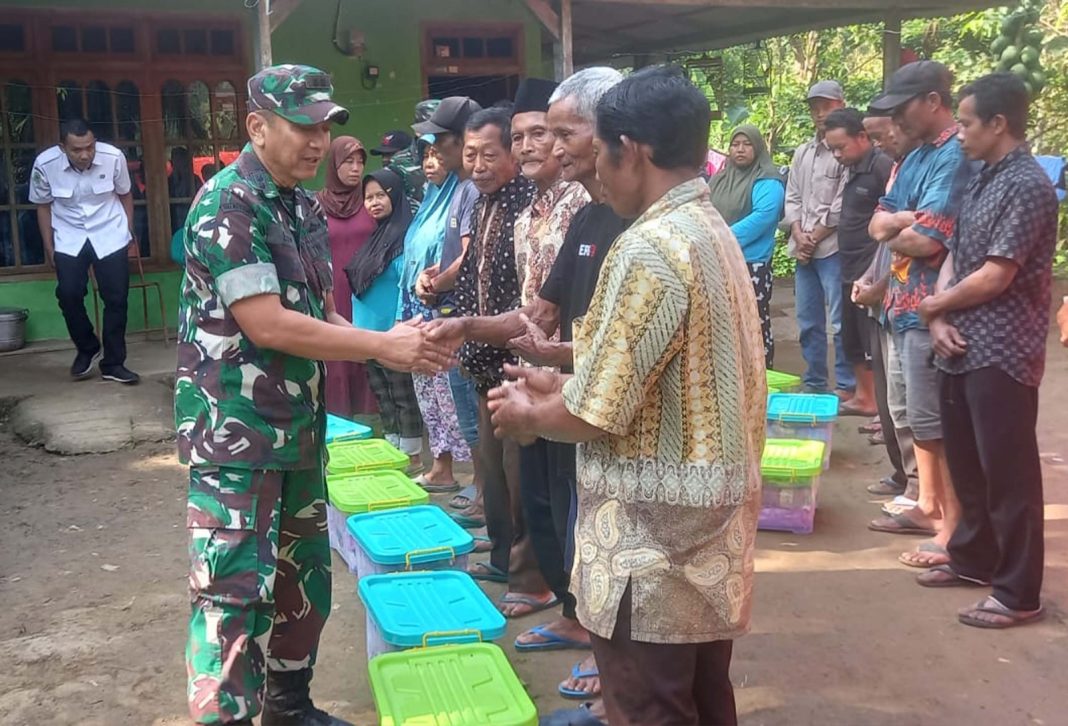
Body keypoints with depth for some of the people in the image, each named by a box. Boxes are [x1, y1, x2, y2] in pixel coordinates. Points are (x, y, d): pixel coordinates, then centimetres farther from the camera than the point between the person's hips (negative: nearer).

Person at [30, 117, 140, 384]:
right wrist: (48, 247, 1)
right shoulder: (45, 164, -18)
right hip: (69, 238, 1)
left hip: (110, 235, 0)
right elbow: (43, 206, -1)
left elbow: (125, 195, 0)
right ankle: (87, 349, 19)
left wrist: (129, 232, 6)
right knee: (68, 295, -7)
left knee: (116, 297, -2)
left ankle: (113, 363, 10)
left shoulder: (113, 157, -19)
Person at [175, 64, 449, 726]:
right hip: (235, 432, -9)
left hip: (298, 427, 9)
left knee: (305, 575, 18)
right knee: (236, 593, -6)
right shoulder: (228, 205, -17)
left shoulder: (304, 207, 9)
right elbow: (267, 324, -23)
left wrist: (396, 343, -4)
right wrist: (382, 346, -19)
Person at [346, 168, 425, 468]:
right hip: (369, 332, 8)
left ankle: (411, 457, 10)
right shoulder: (373, 235, 12)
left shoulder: (406, 237, -13)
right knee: (383, 397, 14)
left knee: (404, 398, 1)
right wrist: (357, 325, 15)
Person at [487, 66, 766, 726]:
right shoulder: (714, 233, 9)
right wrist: (561, 383, 14)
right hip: (708, 523, 9)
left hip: (653, 538, -9)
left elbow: (599, 414, -20)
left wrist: (530, 415, -1)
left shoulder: (649, 247, -21)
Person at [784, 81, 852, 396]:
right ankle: (813, 384, 21)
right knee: (808, 321, 11)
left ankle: (845, 386, 0)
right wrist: (799, 236, -1)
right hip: (804, 250, 7)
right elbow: (792, 198, 14)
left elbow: (842, 205, -10)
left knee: (840, 321, -7)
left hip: (833, 248, -7)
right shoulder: (802, 153, 17)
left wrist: (814, 239, -7)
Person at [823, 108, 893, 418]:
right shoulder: (853, 169, 12)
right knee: (853, 341, 17)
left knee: (875, 345, -4)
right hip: (852, 271, 9)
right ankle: (864, 398, 30)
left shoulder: (882, 166, -15)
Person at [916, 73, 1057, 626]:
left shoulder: (1027, 186, -16)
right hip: (961, 349, 9)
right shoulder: (982, 180, 13)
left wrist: (932, 306, -5)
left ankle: (1018, 593, 11)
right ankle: (972, 558, 35)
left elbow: (994, 277, -20)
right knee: (966, 463, 19)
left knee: (1008, 473, 0)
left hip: (1002, 354, -9)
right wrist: (939, 320, -4)